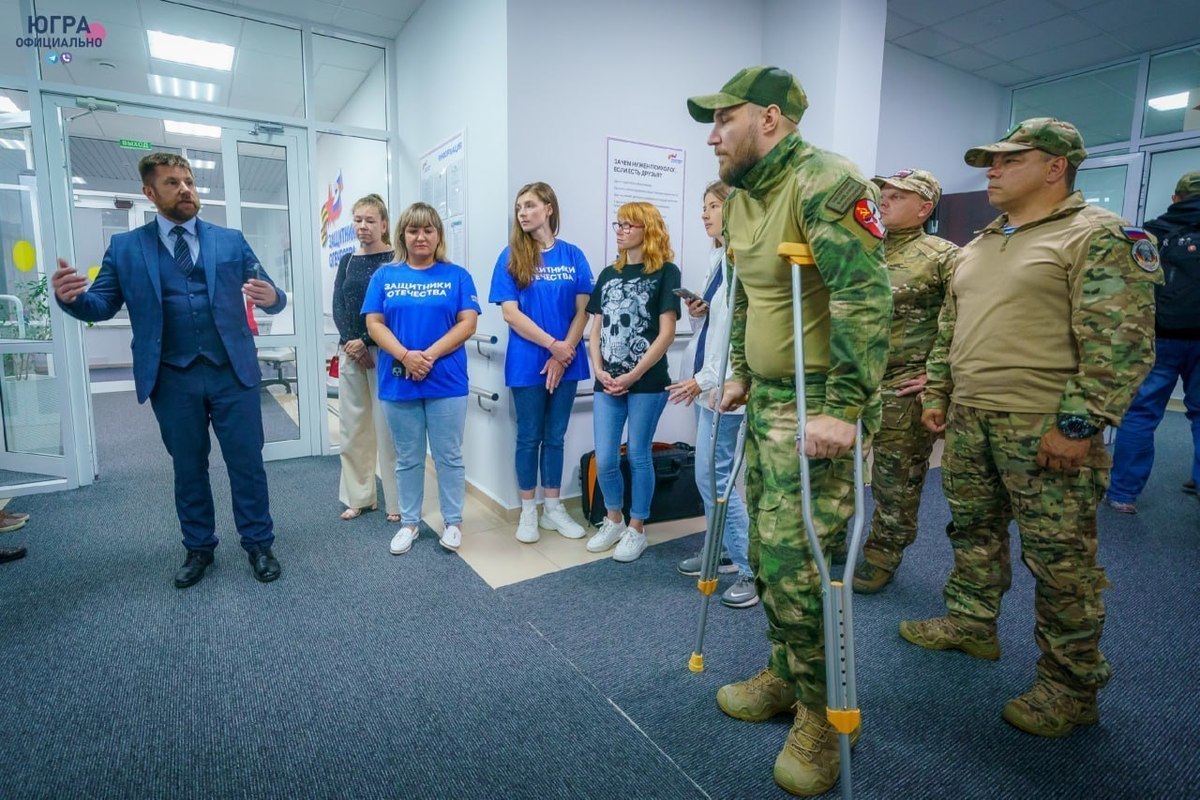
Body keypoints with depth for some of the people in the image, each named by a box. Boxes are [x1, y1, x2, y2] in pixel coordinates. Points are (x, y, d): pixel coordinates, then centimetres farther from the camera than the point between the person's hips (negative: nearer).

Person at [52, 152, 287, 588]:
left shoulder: (231, 240, 6)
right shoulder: (125, 247, 6)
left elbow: (268, 294, 2)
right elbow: (103, 306, 4)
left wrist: (272, 298, -23)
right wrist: (70, 297, -20)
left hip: (233, 372, -1)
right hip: (173, 380, 1)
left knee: (247, 463, 5)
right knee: (188, 468, 13)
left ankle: (259, 545, 19)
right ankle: (199, 548, 29)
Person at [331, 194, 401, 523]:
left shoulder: (394, 260, -2)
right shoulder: (347, 261, 14)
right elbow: (338, 307, 7)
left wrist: (365, 342, -14)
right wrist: (351, 343, -8)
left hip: (383, 351, -6)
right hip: (351, 352, 6)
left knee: (387, 428, -4)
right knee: (352, 427, 10)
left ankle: (397, 501, 7)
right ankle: (359, 497, 22)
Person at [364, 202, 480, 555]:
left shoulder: (457, 275, 3)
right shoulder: (385, 275, 7)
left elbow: (467, 323, -5)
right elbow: (374, 324, 1)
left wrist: (430, 355, -16)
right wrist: (405, 356, -16)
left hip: (447, 381, -1)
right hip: (398, 381, 2)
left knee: (449, 456, 6)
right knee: (407, 458, 12)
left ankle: (452, 521, 22)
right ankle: (409, 522, 27)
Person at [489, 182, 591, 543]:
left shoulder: (573, 255, 3)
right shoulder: (511, 256, -1)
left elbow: (582, 310, 0)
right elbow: (510, 313, -8)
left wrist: (564, 354, -11)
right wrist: (552, 344, -14)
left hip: (565, 361, 2)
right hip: (527, 362, -2)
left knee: (555, 436, 11)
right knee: (529, 437, 7)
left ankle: (554, 509, 24)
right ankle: (528, 512, 20)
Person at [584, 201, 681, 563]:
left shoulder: (665, 272, -2)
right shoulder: (608, 274, 13)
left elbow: (666, 333, -9)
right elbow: (595, 330, 12)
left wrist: (633, 375, -12)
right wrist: (599, 370, -3)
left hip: (647, 382, -4)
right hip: (607, 383, 5)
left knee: (638, 455, 5)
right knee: (604, 459, 5)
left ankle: (637, 529, 22)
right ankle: (614, 521, 28)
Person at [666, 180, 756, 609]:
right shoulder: (717, 257, 13)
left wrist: (705, 379, -19)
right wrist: (698, 311, -1)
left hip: (724, 384, -9)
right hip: (706, 381, 9)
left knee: (713, 475, -5)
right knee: (713, 473, 16)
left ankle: (754, 569, 9)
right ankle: (722, 550, 32)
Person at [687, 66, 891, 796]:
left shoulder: (825, 183, -17)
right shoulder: (741, 197, 12)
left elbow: (868, 299, -25)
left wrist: (844, 407, -29)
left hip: (818, 404, -9)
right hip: (766, 399, 9)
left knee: (796, 559, -6)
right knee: (767, 549, 16)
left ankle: (820, 717, 17)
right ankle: (783, 677, 36)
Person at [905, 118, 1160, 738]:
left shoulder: (1099, 236, -7)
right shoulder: (979, 246, 17)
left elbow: (1121, 342, -15)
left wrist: (1079, 423, -20)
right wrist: (937, 395, 17)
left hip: (1045, 430, -7)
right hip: (968, 421, 8)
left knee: (1061, 560, 3)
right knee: (973, 533, 18)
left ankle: (1070, 687, 19)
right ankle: (970, 623, 37)